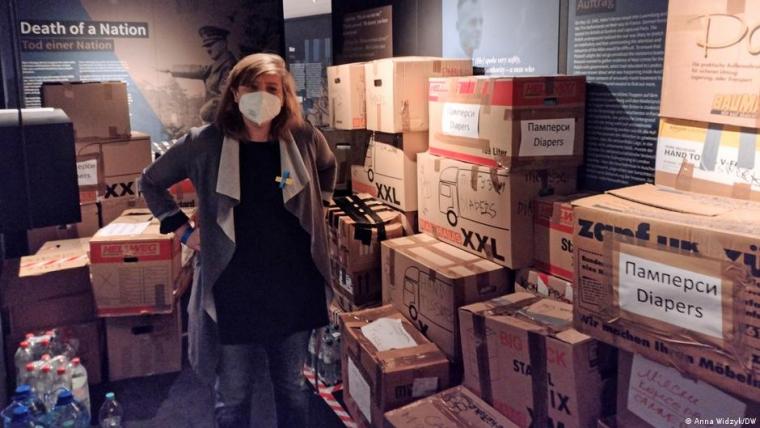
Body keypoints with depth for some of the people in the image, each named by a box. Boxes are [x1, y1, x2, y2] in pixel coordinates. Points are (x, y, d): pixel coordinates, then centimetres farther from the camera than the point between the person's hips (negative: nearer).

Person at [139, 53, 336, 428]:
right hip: (234, 291, -2)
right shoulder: (204, 143, -9)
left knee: (292, 387, 20)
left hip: (294, 287, 2)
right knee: (233, 396, 13)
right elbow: (150, 182, 6)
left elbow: (328, 167, 21)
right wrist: (183, 230, 0)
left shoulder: (304, 139, -3)